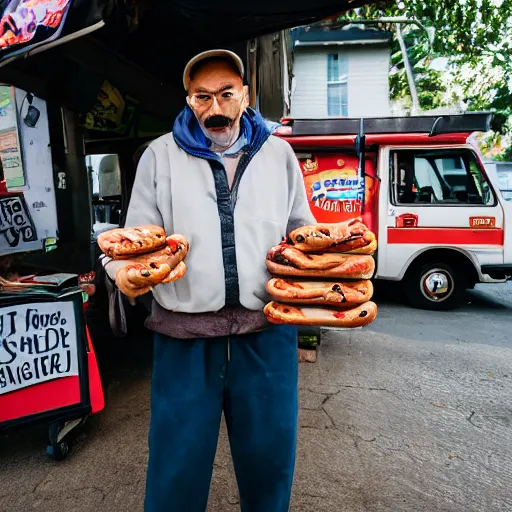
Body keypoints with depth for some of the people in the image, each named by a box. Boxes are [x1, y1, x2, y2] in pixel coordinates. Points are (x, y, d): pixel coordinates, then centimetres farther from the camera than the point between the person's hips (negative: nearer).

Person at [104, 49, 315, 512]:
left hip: (267, 327, 2)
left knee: (269, 452, 18)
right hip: (185, 330, -1)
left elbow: (302, 230, 16)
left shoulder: (278, 152, 10)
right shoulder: (161, 155, 6)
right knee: (178, 459, 11)